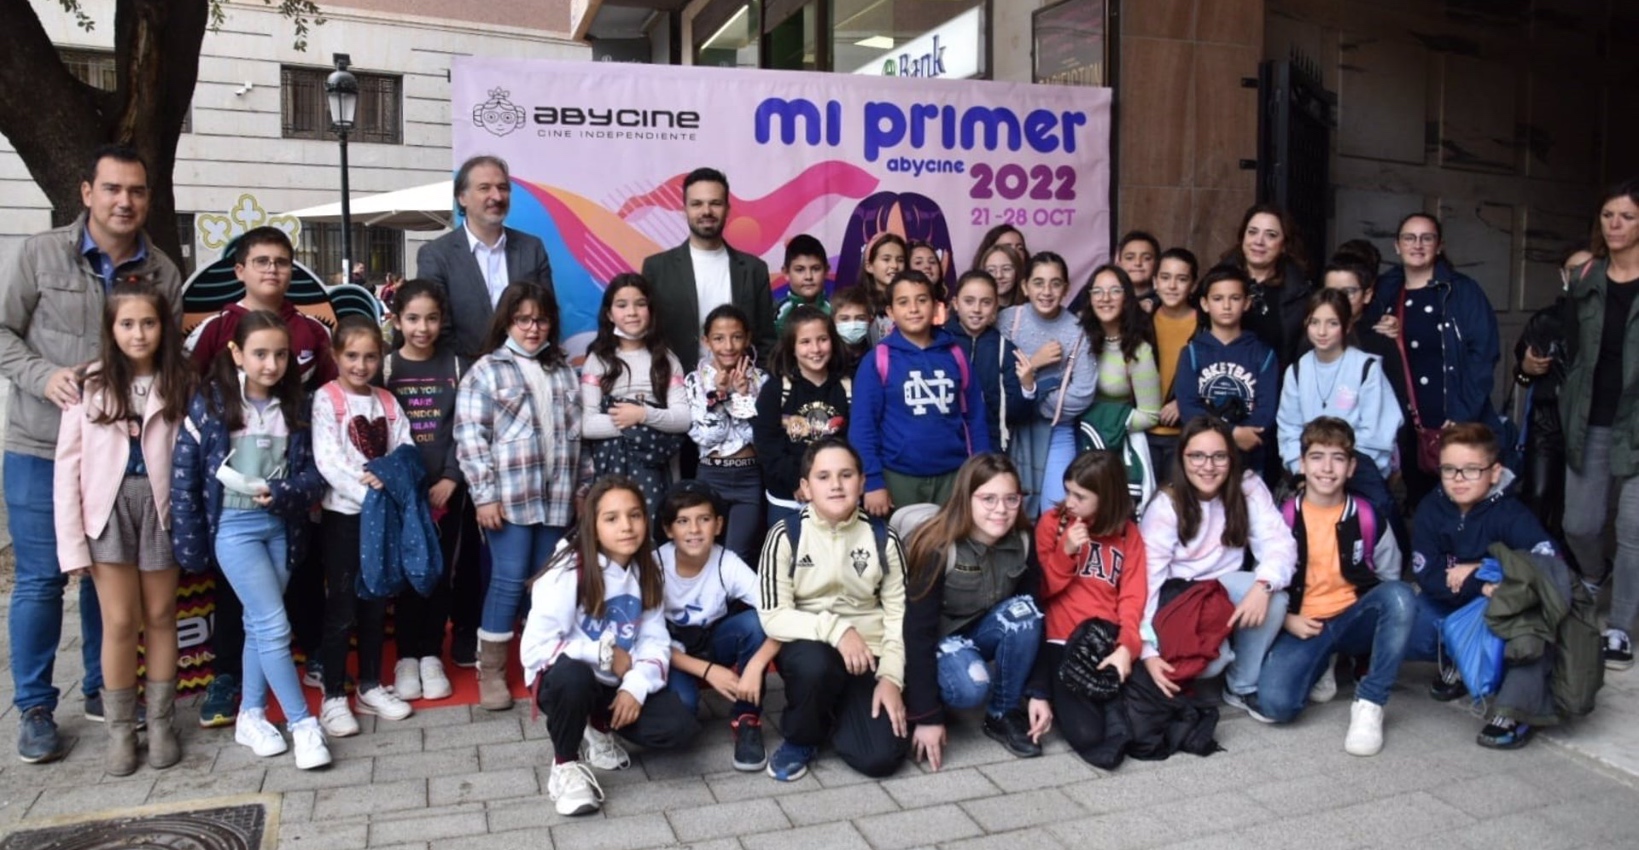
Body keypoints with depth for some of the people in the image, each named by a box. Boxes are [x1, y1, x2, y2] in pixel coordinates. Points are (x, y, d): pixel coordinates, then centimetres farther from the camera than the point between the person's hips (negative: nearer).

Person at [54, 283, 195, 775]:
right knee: (120, 623, 1)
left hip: (161, 508, 1)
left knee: (160, 618, 10)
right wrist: (70, 540, -6)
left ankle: (161, 722, 22)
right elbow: (68, 463, -3)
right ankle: (120, 729, 17)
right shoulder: (91, 383, -3)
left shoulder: (181, 383, -1)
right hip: (109, 510, -1)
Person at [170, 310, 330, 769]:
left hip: (281, 525, 4)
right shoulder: (210, 401, -7)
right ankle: (303, 723, 2)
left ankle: (251, 716, 26)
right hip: (233, 524, -4)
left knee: (259, 624, 13)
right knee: (274, 625, -7)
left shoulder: (293, 405, 3)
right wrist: (189, 543, -9)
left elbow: (314, 471, 2)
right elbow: (183, 473, -7)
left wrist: (282, 494, -18)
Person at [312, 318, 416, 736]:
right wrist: (365, 490, -24)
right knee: (341, 606, 0)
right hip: (343, 512, -5)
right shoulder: (326, 398, -5)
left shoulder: (388, 402, 10)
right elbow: (327, 459, -16)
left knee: (376, 604, 12)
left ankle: (370, 687, 24)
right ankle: (333, 697, 9)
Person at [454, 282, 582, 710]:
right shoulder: (486, 370, -1)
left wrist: (581, 485, 12)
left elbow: (576, 430, 16)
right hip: (509, 495, -4)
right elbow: (470, 435, -7)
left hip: (557, 495, 5)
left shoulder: (562, 368, 14)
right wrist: (484, 493, -13)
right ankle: (491, 672, 7)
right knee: (509, 579, -5)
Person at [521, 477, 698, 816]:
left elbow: (655, 641, -7)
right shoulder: (568, 573, -20)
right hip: (565, 681, -4)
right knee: (573, 674, -39)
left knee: (679, 728, -18)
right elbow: (535, 648, -26)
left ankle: (597, 729, 10)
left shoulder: (647, 571, -2)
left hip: (619, 685, 4)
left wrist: (635, 687, -24)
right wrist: (605, 655, -22)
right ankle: (565, 763, -10)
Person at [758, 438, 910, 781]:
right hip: (809, 648, -2)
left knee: (882, 758, -16)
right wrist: (835, 630, -26)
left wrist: (891, 677, -11)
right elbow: (773, 617, -13)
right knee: (816, 665, -38)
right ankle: (801, 737, -3)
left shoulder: (883, 538, -2)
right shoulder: (786, 536, -8)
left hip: (868, 655, 2)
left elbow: (899, 614, 0)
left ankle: (832, 713, 19)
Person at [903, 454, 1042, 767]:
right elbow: (917, 630, -26)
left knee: (1023, 611, -27)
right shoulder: (937, 547, -27)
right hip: (939, 639, -5)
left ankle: (1005, 715, -9)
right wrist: (927, 716, -26)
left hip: (984, 630, 5)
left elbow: (1036, 616, -8)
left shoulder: (1023, 542, -14)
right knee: (972, 688, -34)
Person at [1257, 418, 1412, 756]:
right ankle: (1320, 667, 10)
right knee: (1275, 702, -28)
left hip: (1354, 620, 1)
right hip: (1303, 627, -1)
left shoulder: (1367, 517, 0)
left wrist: (1380, 615, -5)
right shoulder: (1283, 519, -2)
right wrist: (1286, 620, -9)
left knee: (1400, 594, -32)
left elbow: (1389, 576, 11)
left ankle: (1369, 704, -21)